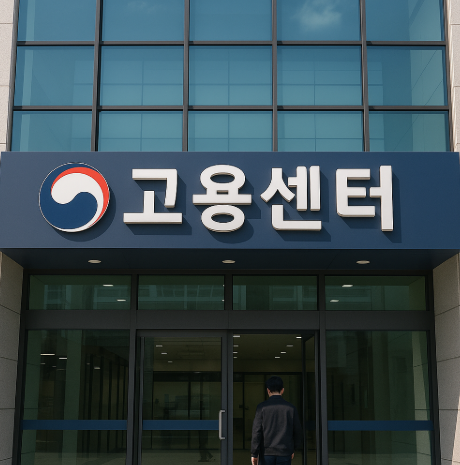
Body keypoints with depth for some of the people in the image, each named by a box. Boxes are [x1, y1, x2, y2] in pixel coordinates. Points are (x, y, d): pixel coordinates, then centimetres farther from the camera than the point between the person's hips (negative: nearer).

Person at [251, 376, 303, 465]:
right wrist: (292, 449, 23)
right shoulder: (291, 408, 2)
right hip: (284, 453, 1)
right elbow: (298, 431, 8)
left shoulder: (262, 407, -4)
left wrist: (254, 453, -2)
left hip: (266, 453, -1)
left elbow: (256, 431, -7)